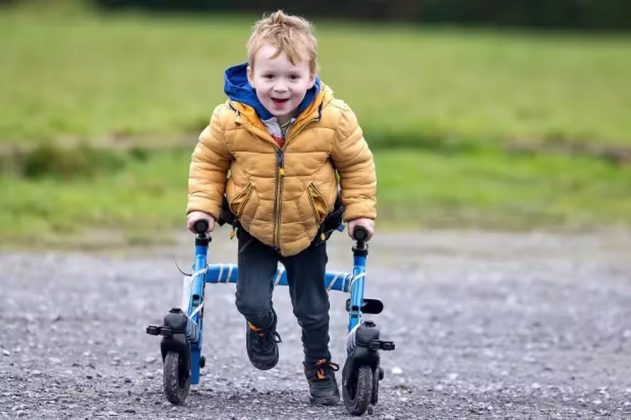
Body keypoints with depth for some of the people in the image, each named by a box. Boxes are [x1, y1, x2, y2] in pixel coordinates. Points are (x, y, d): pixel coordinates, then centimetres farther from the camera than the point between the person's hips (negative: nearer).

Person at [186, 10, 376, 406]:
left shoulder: (335, 119, -21)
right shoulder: (231, 119, -21)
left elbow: (357, 165, -5)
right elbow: (207, 160, -3)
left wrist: (361, 213, -6)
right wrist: (202, 207, -8)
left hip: (308, 231, 0)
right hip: (254, 229, 0)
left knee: (313, 309, 9)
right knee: (252, 301, -10)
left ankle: (320, 368, 33)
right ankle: (262, 330, 26)